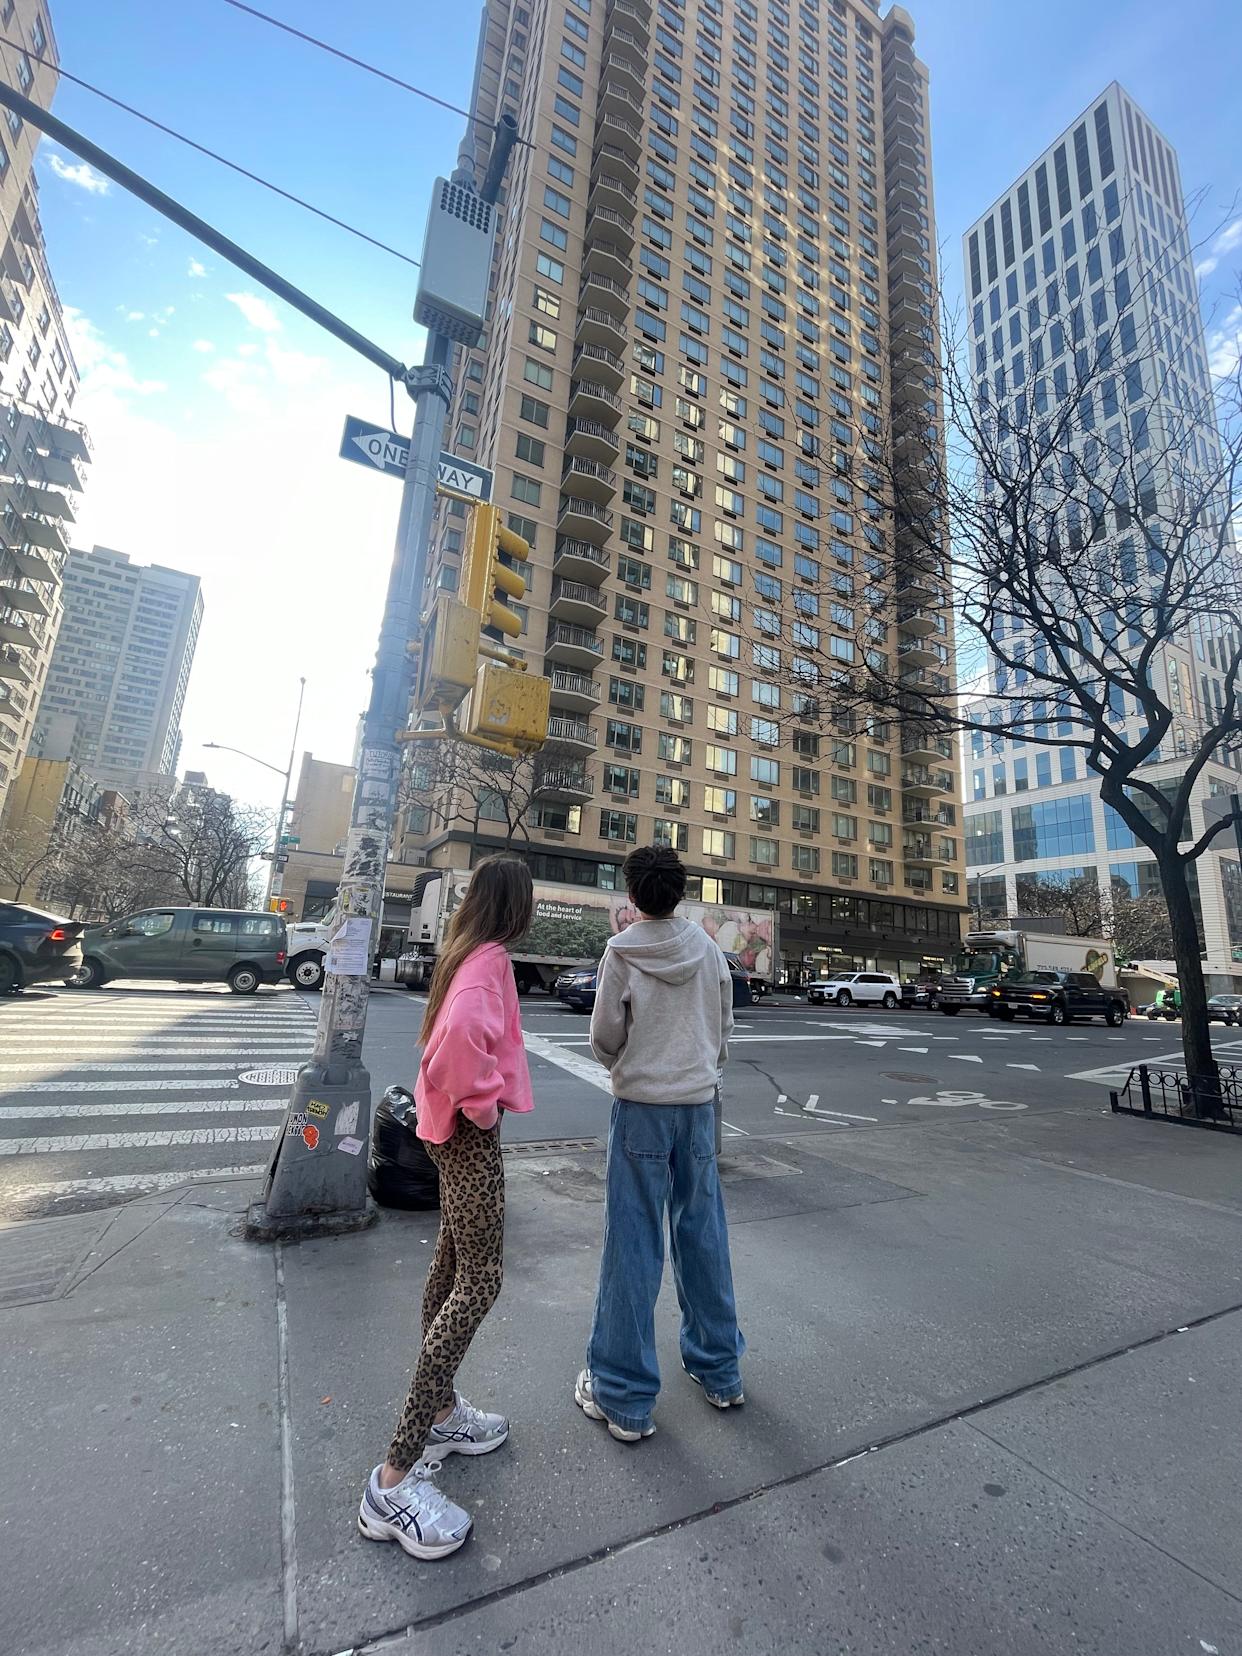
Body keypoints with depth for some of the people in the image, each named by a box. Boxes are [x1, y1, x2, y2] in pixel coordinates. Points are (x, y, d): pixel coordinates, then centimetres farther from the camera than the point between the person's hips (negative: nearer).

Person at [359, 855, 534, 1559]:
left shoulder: (468, 952, 8)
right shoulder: (490, 958, -21)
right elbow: (463, 1032, -38)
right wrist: (483, 1102, -23)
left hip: (454, 1130, 10)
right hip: (473, 1136, -10)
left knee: (452, 1270, 19)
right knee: (479, 1283, -3)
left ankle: (441, 1412, 36)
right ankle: (395, 1479, 4)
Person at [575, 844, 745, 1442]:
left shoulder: (622, 951, -10)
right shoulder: (709, 950, 1)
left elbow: (605, 1037, -7)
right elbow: (724, 1028, 7)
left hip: (641, 1106, -4)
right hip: (699, 1102, 4)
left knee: (633, 1246, 6)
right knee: (703, 1235, 17)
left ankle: (624, 1397, 18)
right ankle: (719, 1370, 33)